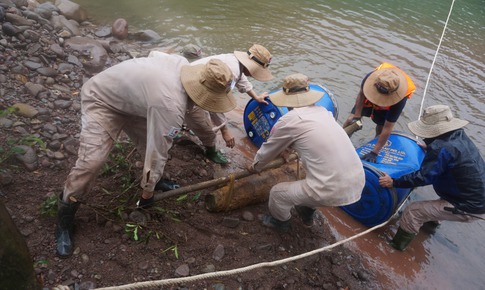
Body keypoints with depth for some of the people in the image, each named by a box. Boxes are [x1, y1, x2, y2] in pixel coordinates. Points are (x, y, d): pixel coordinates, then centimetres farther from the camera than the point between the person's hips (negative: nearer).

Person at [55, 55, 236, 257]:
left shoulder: (182, 63, -14)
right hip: (101, 100, -9)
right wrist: (147, 192, -15)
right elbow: (158, 152, -28)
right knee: (91, 162, -19)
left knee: (152, 139, 7)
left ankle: (155, 179, 35)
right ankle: (64, 219, 2)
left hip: (126, 95, 9)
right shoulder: (171, 107, -37)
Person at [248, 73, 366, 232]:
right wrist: (287, 147, 49)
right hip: (358, 184, 7)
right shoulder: (322, 111, 12)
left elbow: (269, 149, 9)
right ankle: (307, 214, 51)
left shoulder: (289, 120, -7)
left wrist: (255, 167, 29)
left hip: (332, 191, -7)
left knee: (277, 192, 14)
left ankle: (281, 222, 43)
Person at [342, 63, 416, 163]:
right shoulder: (372, 76, -42)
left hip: (386, 107, -1)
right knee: (351, 120, -9)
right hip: (368, 99, 2)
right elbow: (361, 94, -19)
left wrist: (374, 153, -39)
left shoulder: (399, 100, -44)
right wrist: (357, 116, -17)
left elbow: (387, 128, -40)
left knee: (380, 127, 0)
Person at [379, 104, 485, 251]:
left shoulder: (441, 148, -26)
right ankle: (433, 221, 58)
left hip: (469, 208, -9)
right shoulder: (460, 135, 2)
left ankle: (397, 244, 13)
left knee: (413, 211, -7)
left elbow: (423, 177, -24)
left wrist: (394, 182, -16)